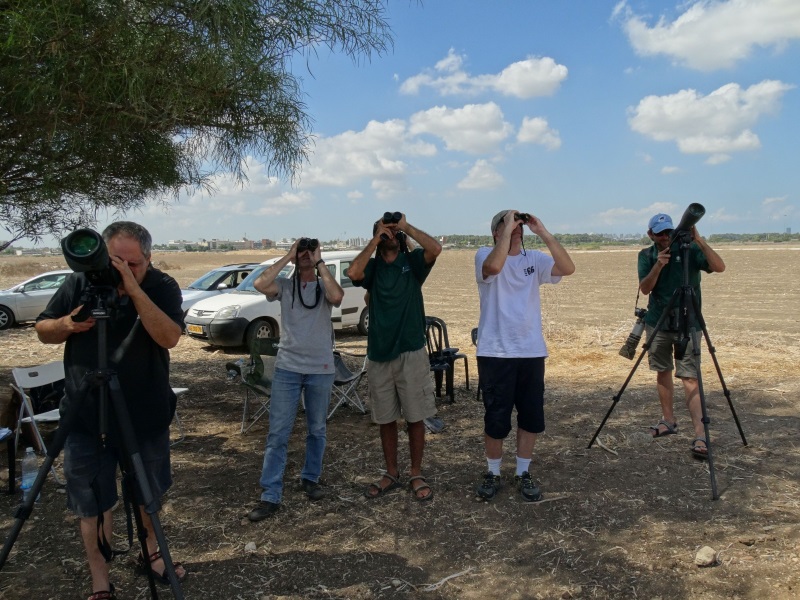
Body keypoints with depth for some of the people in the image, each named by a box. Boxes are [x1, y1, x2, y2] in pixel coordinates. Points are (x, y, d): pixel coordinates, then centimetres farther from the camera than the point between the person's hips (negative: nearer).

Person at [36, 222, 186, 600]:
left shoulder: (163, 287, -10)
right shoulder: (79, 283, -5)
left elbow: (169, 338, -25)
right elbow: (43, 331, 4)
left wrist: (134, 289, -32)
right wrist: (68, 323, -18)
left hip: (146, 417, 0)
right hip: (86, 418, 0)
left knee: (150, 493, 18)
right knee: (91, 505, 6)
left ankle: (151, 554, 41)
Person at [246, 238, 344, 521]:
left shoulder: (325, 286, 1)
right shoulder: (284, 285, 2)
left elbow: (336, 297, -23)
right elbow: (260, 284, -19)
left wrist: (319, 263, -14)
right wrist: (286, 256, -12)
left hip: (321, 369, 0)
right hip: (287, 368, 0)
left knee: (317, 430, 14)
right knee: (277, 434, -1)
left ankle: (310, 478, 32)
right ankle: (270, 495, 4)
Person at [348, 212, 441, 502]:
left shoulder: (413, 261, 3)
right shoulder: (372, 266, 6)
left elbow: (435, 248, -17)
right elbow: (353, 273, -16)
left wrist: (406, 226, -8)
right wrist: (375, 239, -8)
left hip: (411, 352, -2)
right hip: (378, 354, 2)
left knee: (415, 417, 5)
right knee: (386, 419, 12)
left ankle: (416, 475, 19)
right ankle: (391, 474, 26)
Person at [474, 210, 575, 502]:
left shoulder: (535, 259, 6)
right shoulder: (485, 255, -4)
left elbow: (568, 268, -10)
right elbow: (494, 266, -28)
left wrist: (543, 232, -13)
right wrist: (507, 228, -21)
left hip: (532, 351, 4)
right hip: (495, 352, -4)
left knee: (531, 417, 11)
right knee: (496, 418, 5)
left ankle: (523, 473, 28)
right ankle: (493, 473, 25)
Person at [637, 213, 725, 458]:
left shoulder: (690, 250, -7)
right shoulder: (646, 255, 2)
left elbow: (719, 267, -21)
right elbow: (644, 288, -8)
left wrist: (699, 240, -28)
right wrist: (658, 266, -24)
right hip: (657, 323, 4)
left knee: (689, 378, -11)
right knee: (662, 372, 11)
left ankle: (700, 435, -14)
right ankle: (668, 420, 27)